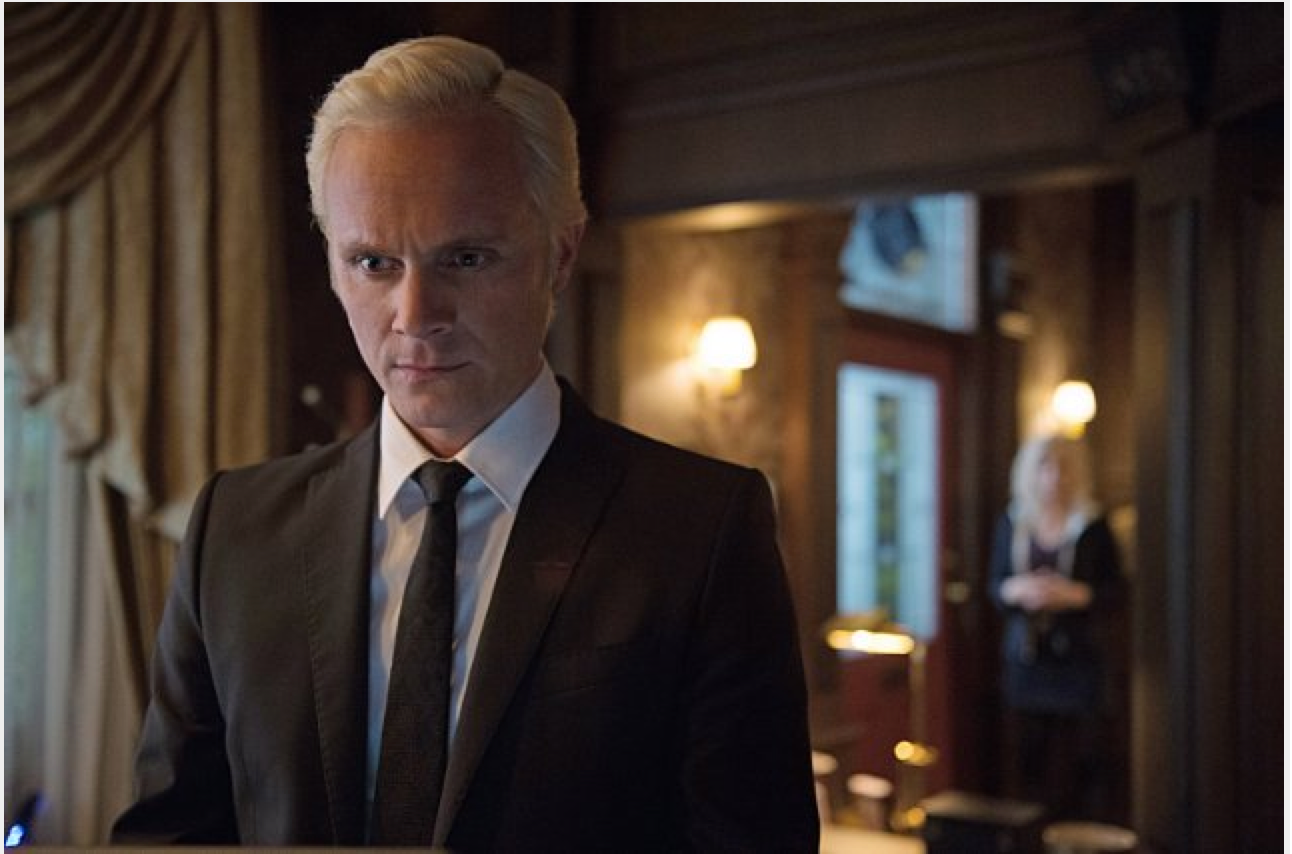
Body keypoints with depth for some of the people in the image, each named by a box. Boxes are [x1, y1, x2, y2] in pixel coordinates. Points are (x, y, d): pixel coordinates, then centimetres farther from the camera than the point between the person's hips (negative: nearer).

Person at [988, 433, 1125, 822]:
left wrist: (1076, 594, -16)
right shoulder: (1012, 523, 7)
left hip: (1079, 658, -2)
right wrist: (1015, 590, -10)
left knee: (1081, 765, -4)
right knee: (1029, 762, 1)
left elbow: (1117, 592, 1)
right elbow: (996, 584, 12)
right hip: (1025, 657, 2)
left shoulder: (1094, 527, -1)